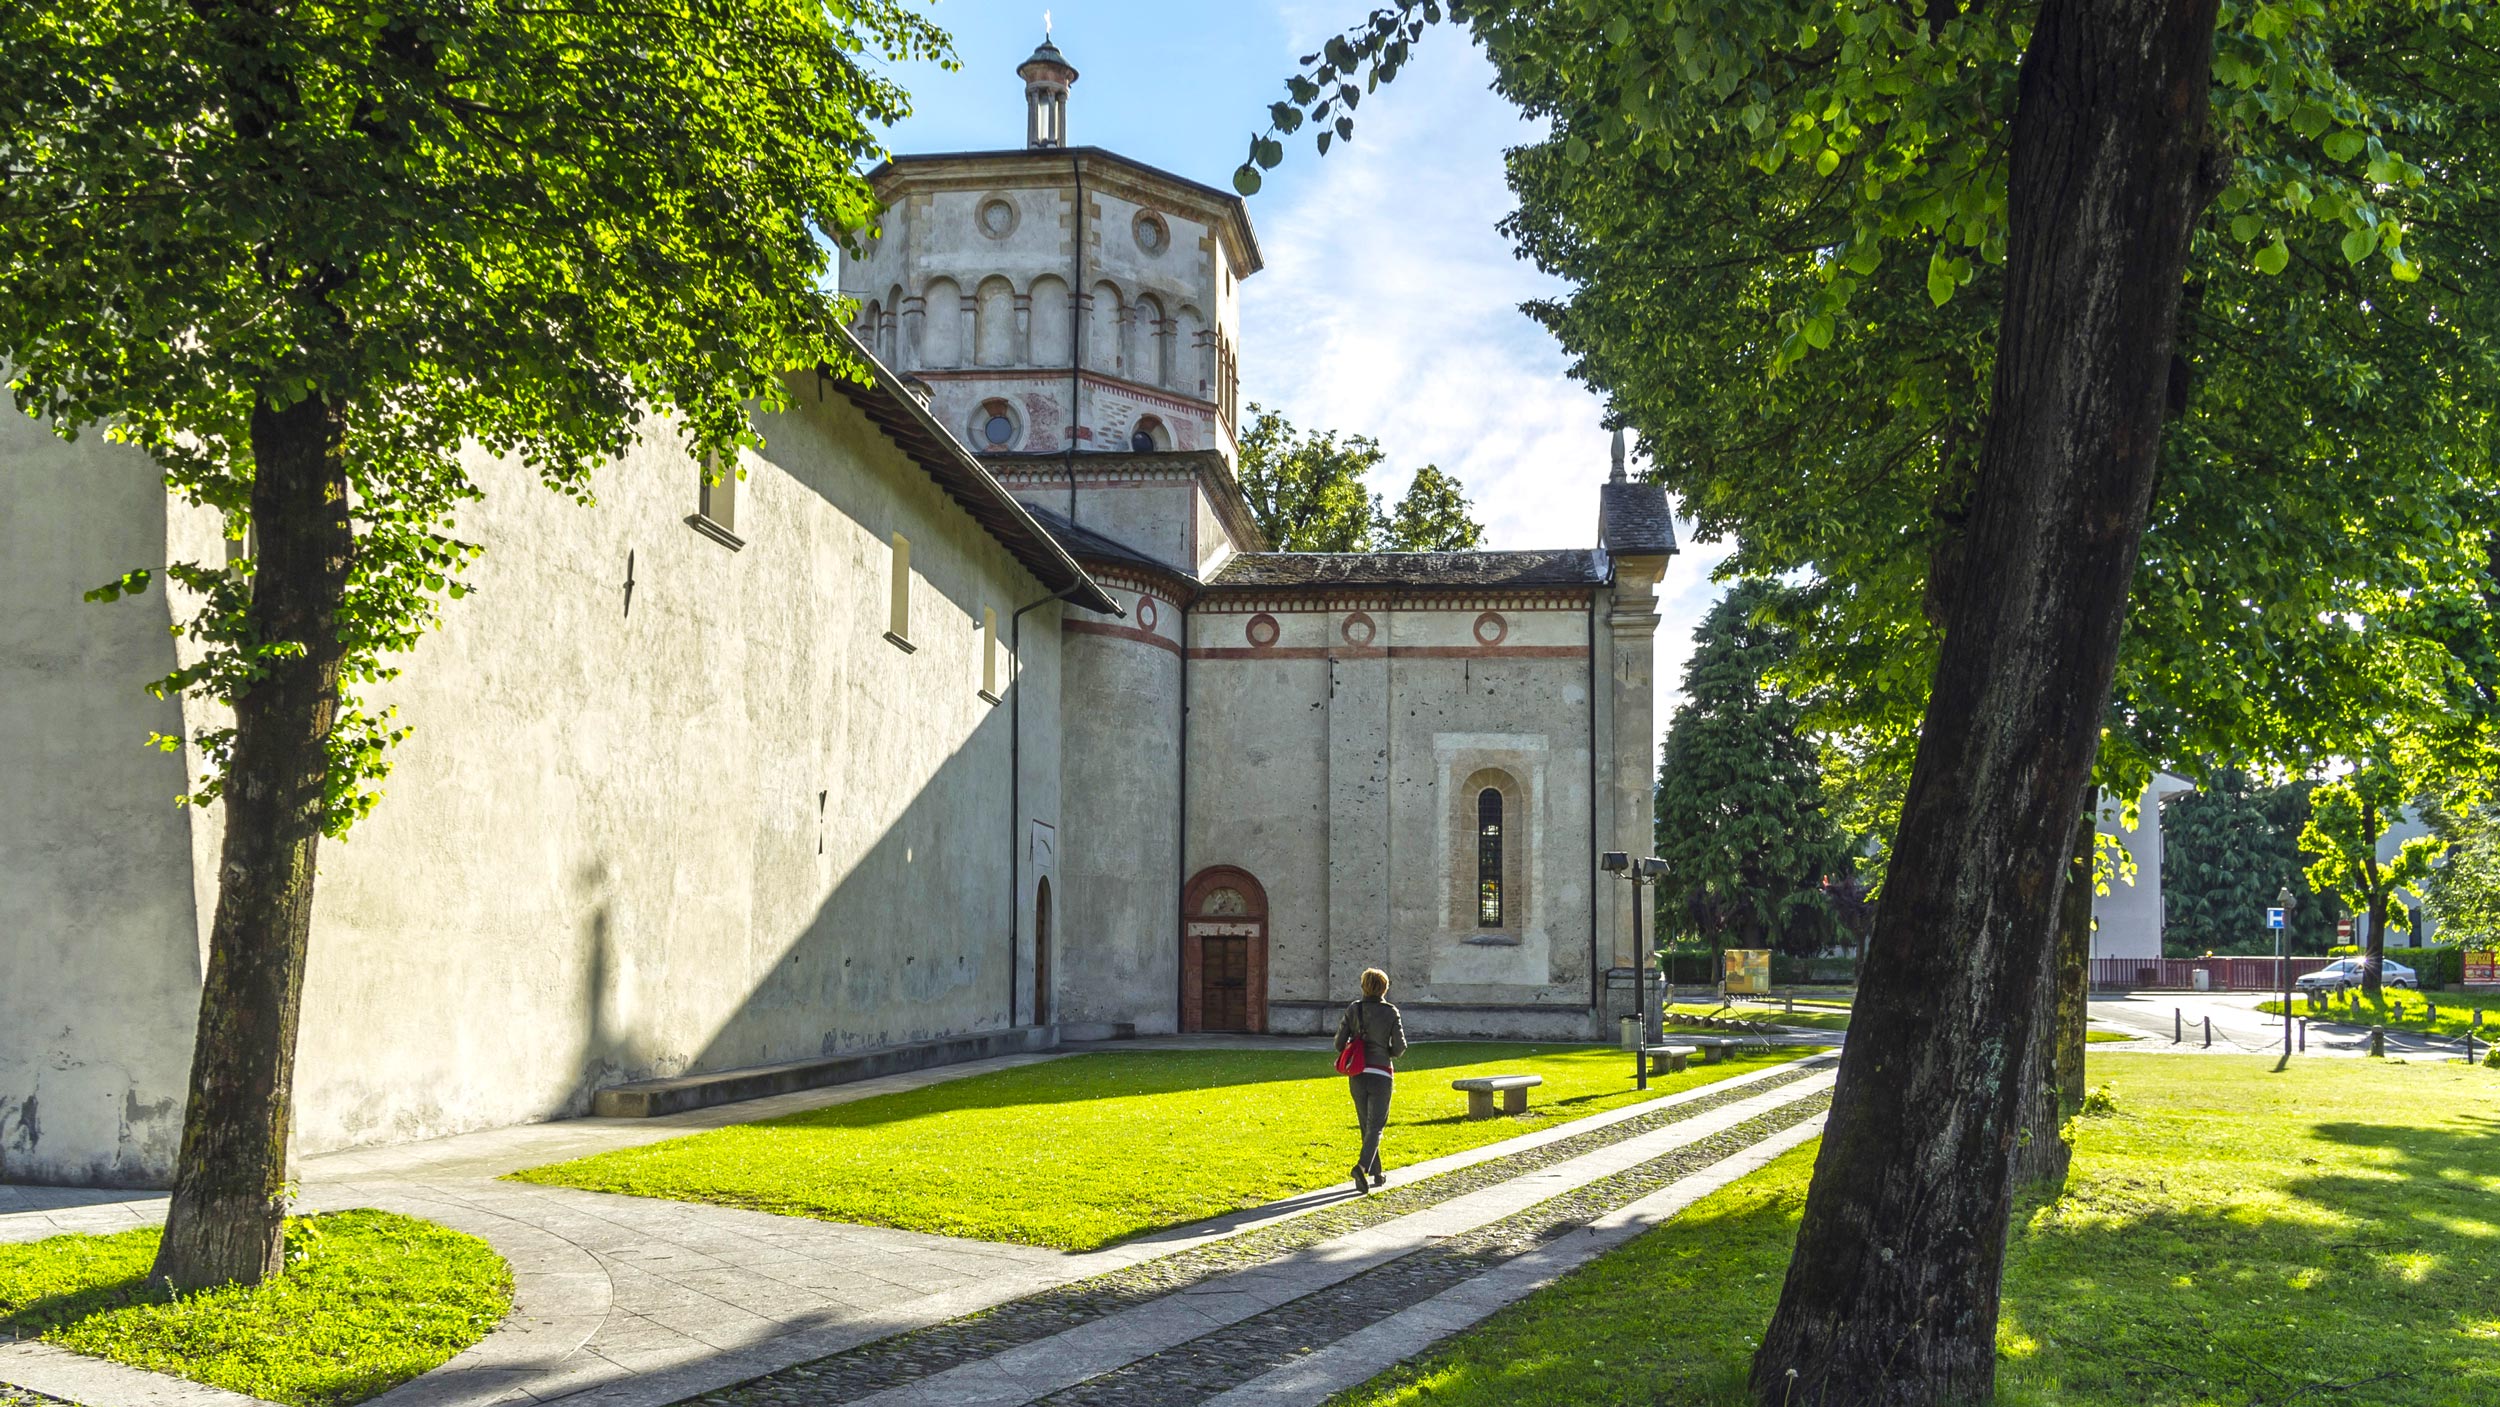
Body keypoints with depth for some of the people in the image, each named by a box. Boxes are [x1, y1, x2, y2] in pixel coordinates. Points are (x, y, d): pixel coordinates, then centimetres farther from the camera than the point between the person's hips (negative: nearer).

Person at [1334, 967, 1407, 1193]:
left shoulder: (1353, 1009, -1)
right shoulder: (1391, 1012, -6)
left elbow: (1340, 1043, -2)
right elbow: (1399, 1047, -6)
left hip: (1357, 1075, 3)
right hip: (1381, 1075, -3)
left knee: (1366, 1124, 17)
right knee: (1375, 1126, 0)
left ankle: (1376, 1173, 23)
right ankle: (1362, 1166, -22)